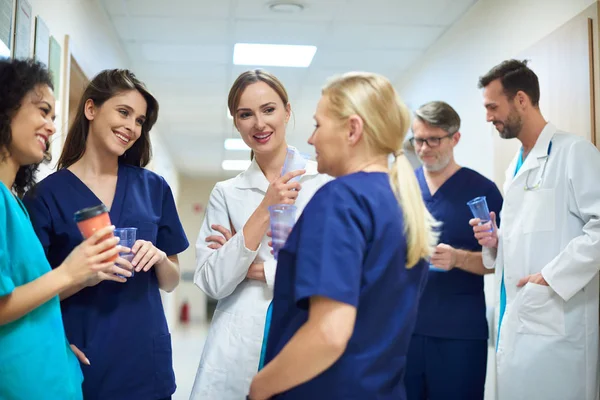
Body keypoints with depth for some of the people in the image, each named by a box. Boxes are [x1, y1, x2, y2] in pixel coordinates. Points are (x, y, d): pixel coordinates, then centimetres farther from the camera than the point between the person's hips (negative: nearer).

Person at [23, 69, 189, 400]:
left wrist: (159, 258, -13)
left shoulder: (153, 188, 3)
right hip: (78, 361, -2)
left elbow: (171, 282, 7)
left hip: (144, 358, 3)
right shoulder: (47, 194, -5)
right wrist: (82, 277, -21)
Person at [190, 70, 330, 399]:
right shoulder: (226, 193, 4)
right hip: (238, 348, 1)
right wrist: (264, 211, -14)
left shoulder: (328, 181, -2)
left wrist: (258, 268, -7)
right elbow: (213, 284, -5)